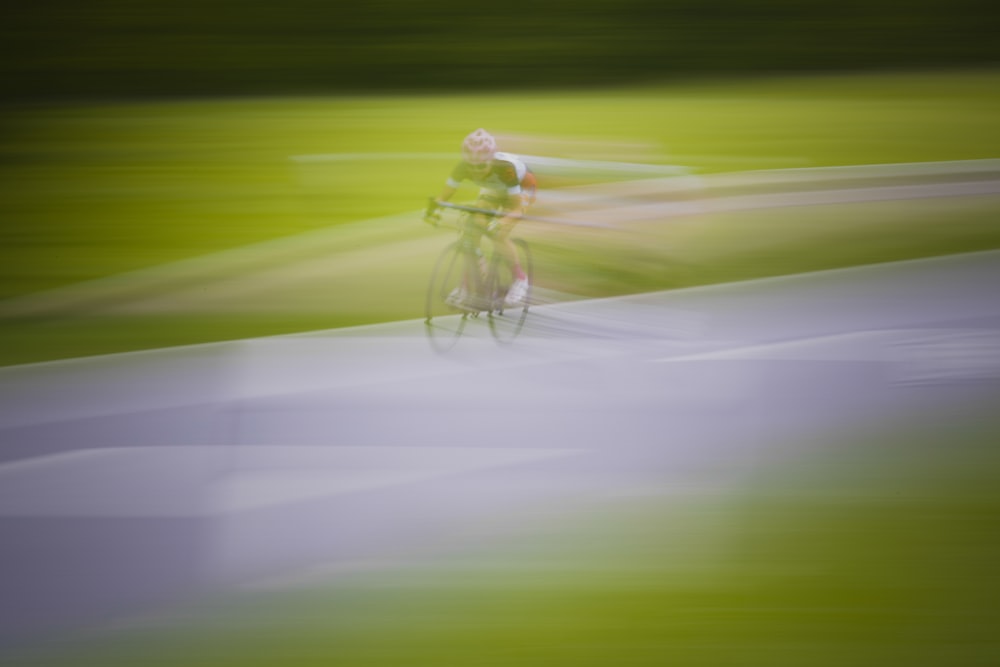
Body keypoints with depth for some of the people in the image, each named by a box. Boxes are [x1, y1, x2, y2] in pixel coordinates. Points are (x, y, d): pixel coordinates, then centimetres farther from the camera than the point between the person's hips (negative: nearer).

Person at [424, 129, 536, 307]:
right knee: (471, 232, -14)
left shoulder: (505, 168, -42)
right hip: (493, 191, 5)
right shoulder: (463, 167, -30)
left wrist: (504, 221, -59)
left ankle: (520, 278, -2)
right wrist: (432, 210, -45)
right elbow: (445, 195, -25)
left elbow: (517, 206, -40)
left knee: (499, 235, -25)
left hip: (522, 188, -5)